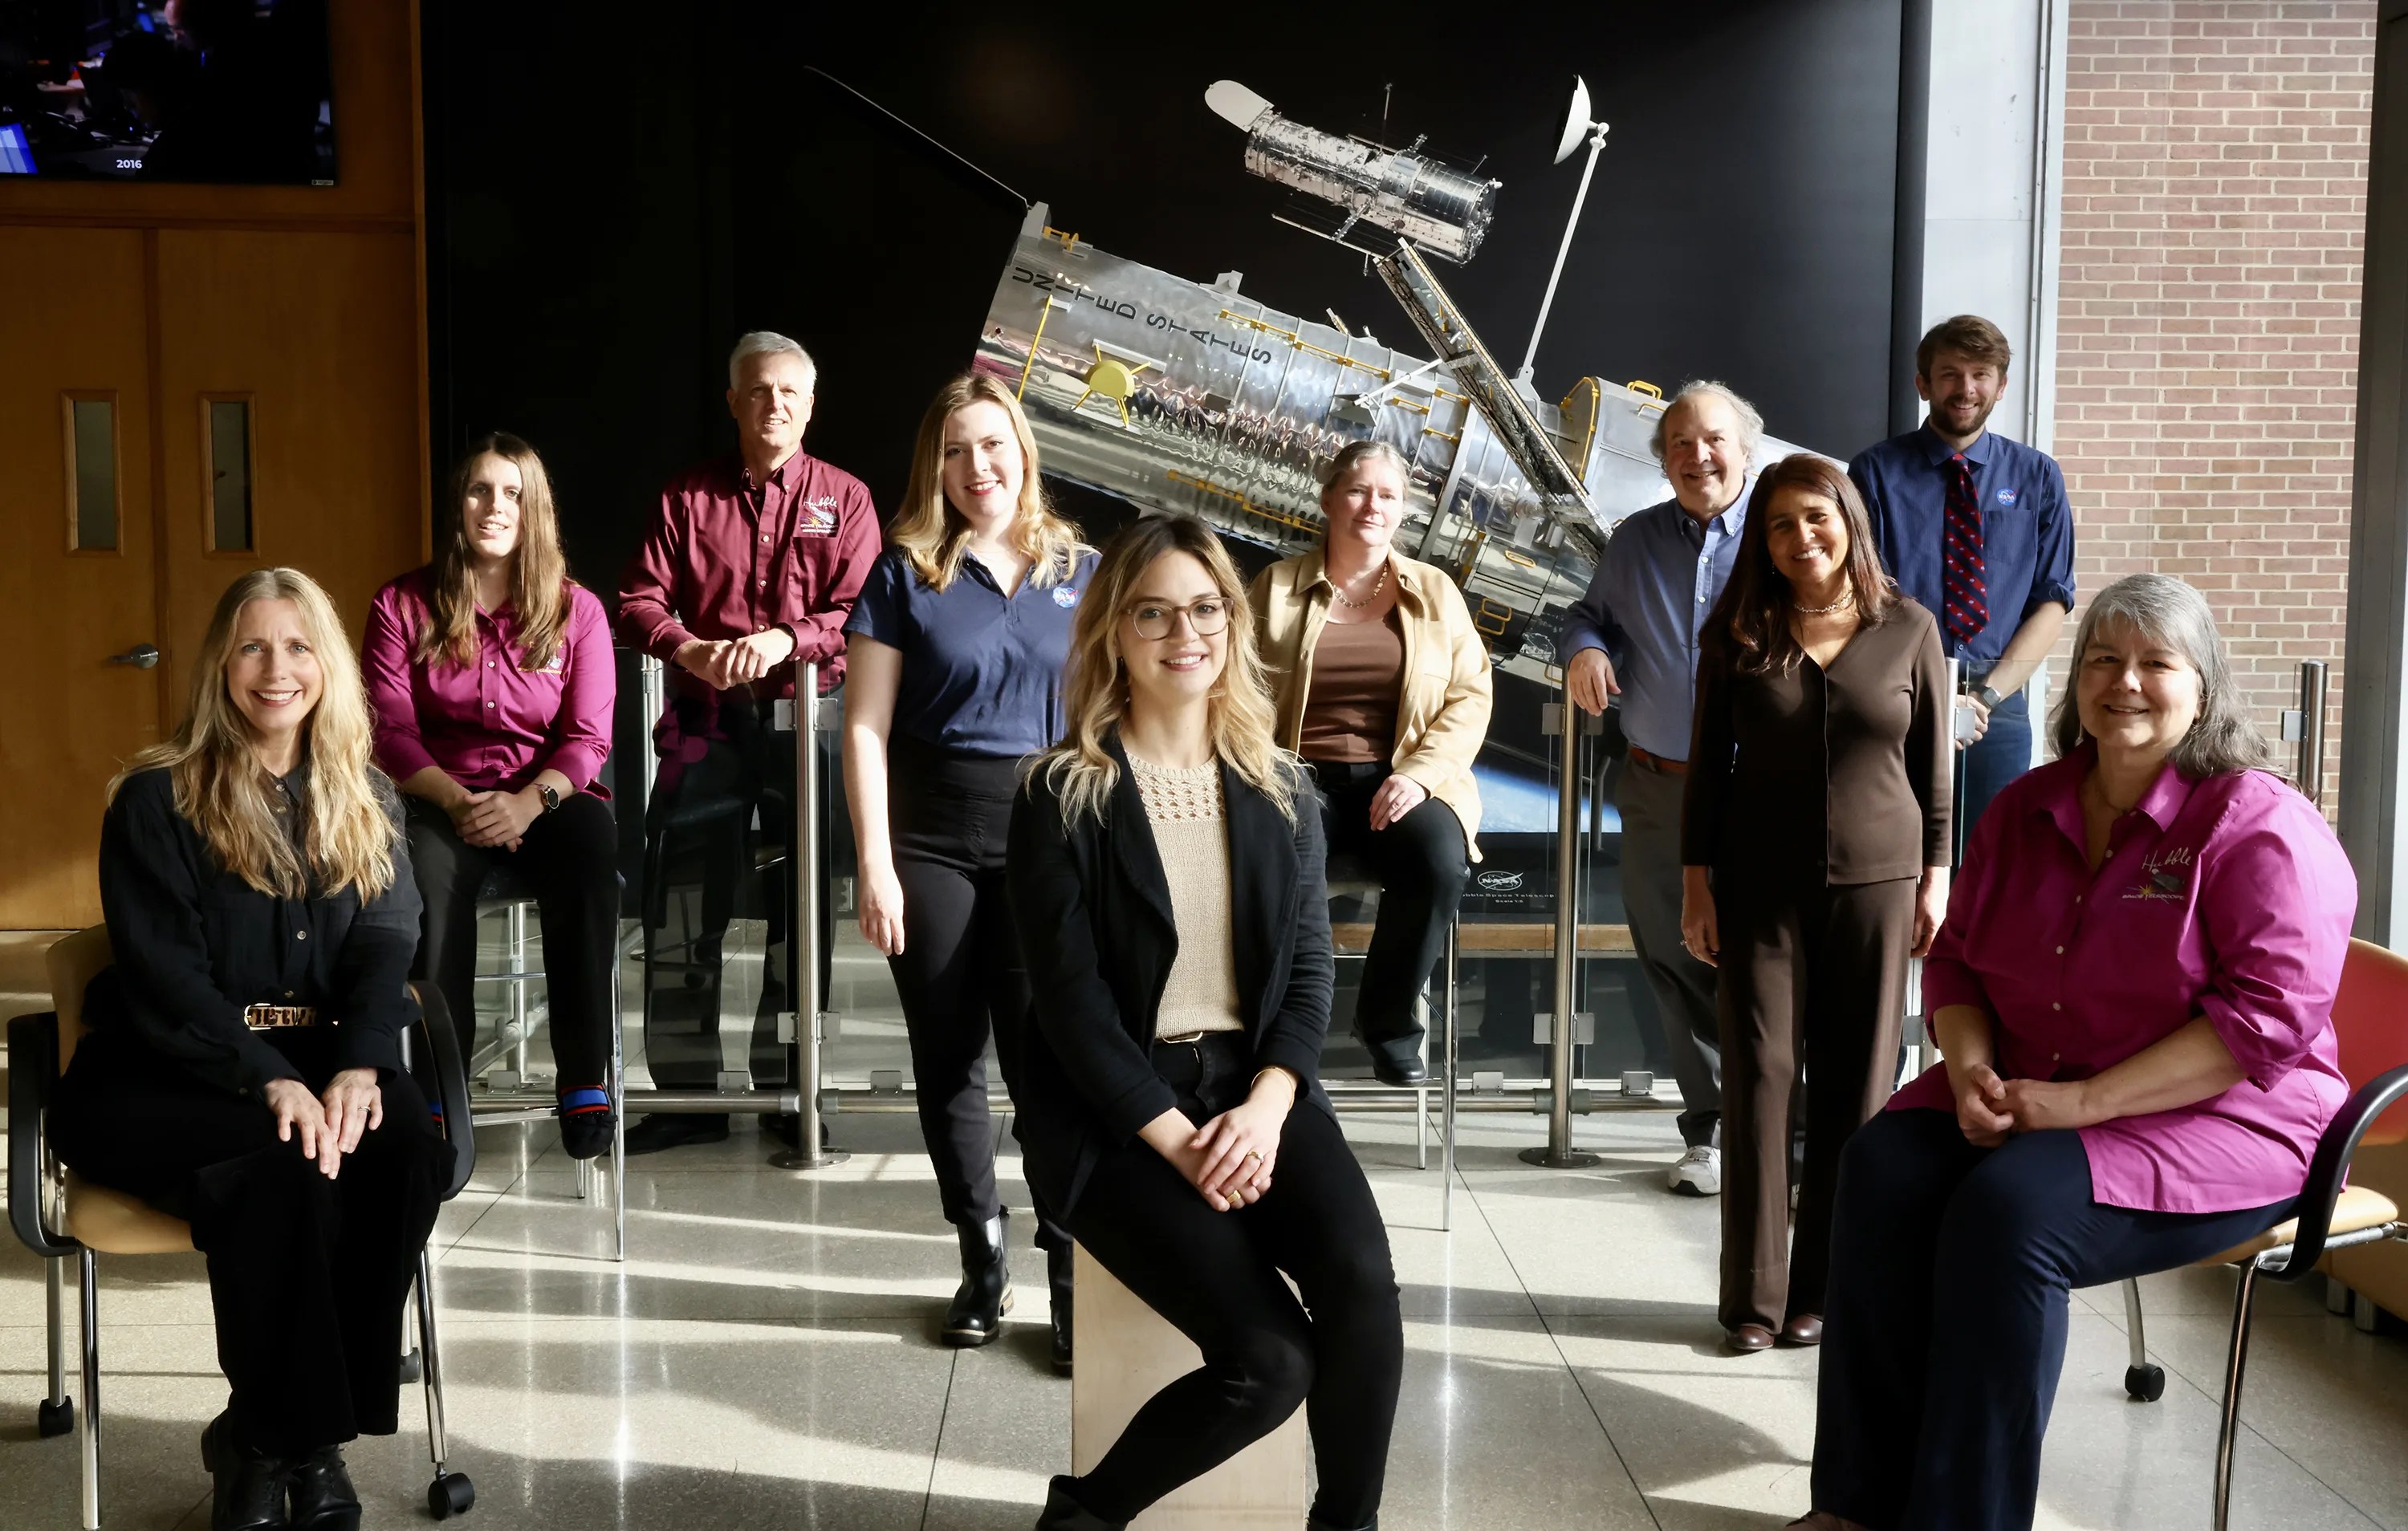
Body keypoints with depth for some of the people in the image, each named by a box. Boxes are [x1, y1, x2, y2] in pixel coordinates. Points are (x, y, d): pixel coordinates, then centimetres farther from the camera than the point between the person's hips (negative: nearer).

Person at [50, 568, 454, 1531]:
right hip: (162, 1076, -3)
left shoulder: (366, 803, 13)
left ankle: (278, 1437, -14)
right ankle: (282, 1441, -15)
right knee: (280, 1165, -34)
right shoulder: (156, 801, 0)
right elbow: (161, 977, -9)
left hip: (322, 1060, 3)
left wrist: (358, 1065, -19)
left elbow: (384, 945, 2)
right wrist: (269, 1080, -24)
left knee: (410, 1150, -28)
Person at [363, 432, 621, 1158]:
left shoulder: (576, 610, 7)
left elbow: (588, 737, 0)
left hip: (548, 796, 0)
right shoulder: (403, 606, 6)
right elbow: (391, 730, 0)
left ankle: (585, 1078, -31)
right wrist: (458, 802, -18)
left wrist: (530, 801, -20)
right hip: (445, 799, 0)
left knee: (591, 854, -35)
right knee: (427, 877, -36)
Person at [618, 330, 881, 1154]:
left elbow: (861, 613, -4)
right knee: (678, 899, -1)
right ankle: (685, 1091, 9)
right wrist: (686, 648, -13)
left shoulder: (843, 498, 6)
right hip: (707, 717, 1)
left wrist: (784, 639, -20)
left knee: (802, 902, 4)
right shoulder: (686, 496, 11)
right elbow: (639, 598, 6)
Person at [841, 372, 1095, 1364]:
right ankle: (983, 1261, 22)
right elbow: (866, 727, 0)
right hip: (933, 838, 0)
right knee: (948, 1057, 7)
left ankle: (1074, 1275, 2)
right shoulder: (906, 574, 3)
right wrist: (875, 862, -8)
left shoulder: (1080, 574, 8)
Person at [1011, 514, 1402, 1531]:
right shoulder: (1063, 795, -4)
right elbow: (1069, 999, -8)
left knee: (1362, 1279, -25)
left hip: (1253, 1084, 4)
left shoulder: (1280, 789, 10)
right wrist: (1178, 1140, -17)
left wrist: (1266, 1105, -12)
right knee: (1271, 1355, -21)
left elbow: (1310, 971, 5)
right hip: (1114, 1111, -4)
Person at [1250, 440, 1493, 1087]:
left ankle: (1388, 1022, -7)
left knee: (1440, 860, -31)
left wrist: (1418, 774, -10)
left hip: (1402, 780, 1)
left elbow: (1470, 696, 6)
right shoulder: (1277, 586, 9)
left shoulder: (1434, 591, 12)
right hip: (1300, 777, -1)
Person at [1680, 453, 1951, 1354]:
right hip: (1760, 886, 0)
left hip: (1876, 879, 0)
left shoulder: (1908, 630, 3)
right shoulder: (1737, 636, 4)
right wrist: (1696, 882, 1)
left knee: (1857, 1084, 3)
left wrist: (1936, 876, 4)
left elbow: (1933, 766, 7)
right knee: (1758, 1074, -2)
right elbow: (1708, 765, 6)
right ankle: (1754, 1295, 7)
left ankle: (1826, 1289, 14)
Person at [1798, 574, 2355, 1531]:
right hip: (2029, 1095, 6)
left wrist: (2084, 1101, -24)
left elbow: (2269, 1018, -19)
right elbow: (1954, 959, 15)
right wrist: (1972, 1069, -8)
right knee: (1882, 1167, -21)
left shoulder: (2261, 826, -10)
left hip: (2216, 1119, -6)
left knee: (2011, 1209, -32)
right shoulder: (2025, 812, 10)